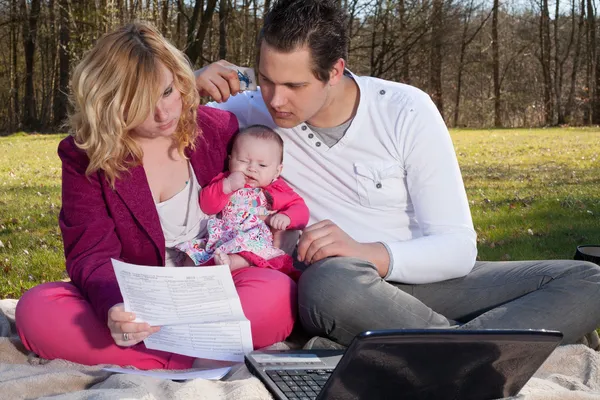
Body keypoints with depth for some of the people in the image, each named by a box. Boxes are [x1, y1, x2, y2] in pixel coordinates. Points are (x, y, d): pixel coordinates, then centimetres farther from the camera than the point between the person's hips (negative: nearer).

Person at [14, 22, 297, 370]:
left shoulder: (219, 128, 0)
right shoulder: (85, 155, -5)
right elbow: (91, 255, -14)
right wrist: (114, 308, -36)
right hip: (137, 304, 0)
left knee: (278, 294, -32)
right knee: (36, 309, -29)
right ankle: (198, 360, -34)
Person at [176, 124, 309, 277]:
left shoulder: (277, 190, 14)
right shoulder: (224, 180, 19)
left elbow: (300, 210, 7)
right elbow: (206, 206, 8)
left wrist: (286, 218, -16)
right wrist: (226, 186, -8)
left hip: (257, 241, -3)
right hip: (221, 239, 4)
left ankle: (231, 262, -58)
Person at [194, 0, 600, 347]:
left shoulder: (407, 111, -7)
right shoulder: (255, 112, -2)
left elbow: (459, 248, -9)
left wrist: (369, 253, -27)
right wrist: (190, 86, -12)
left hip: (425, 281, 2)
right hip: (338, 295, -1)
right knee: (331, 282, -42)